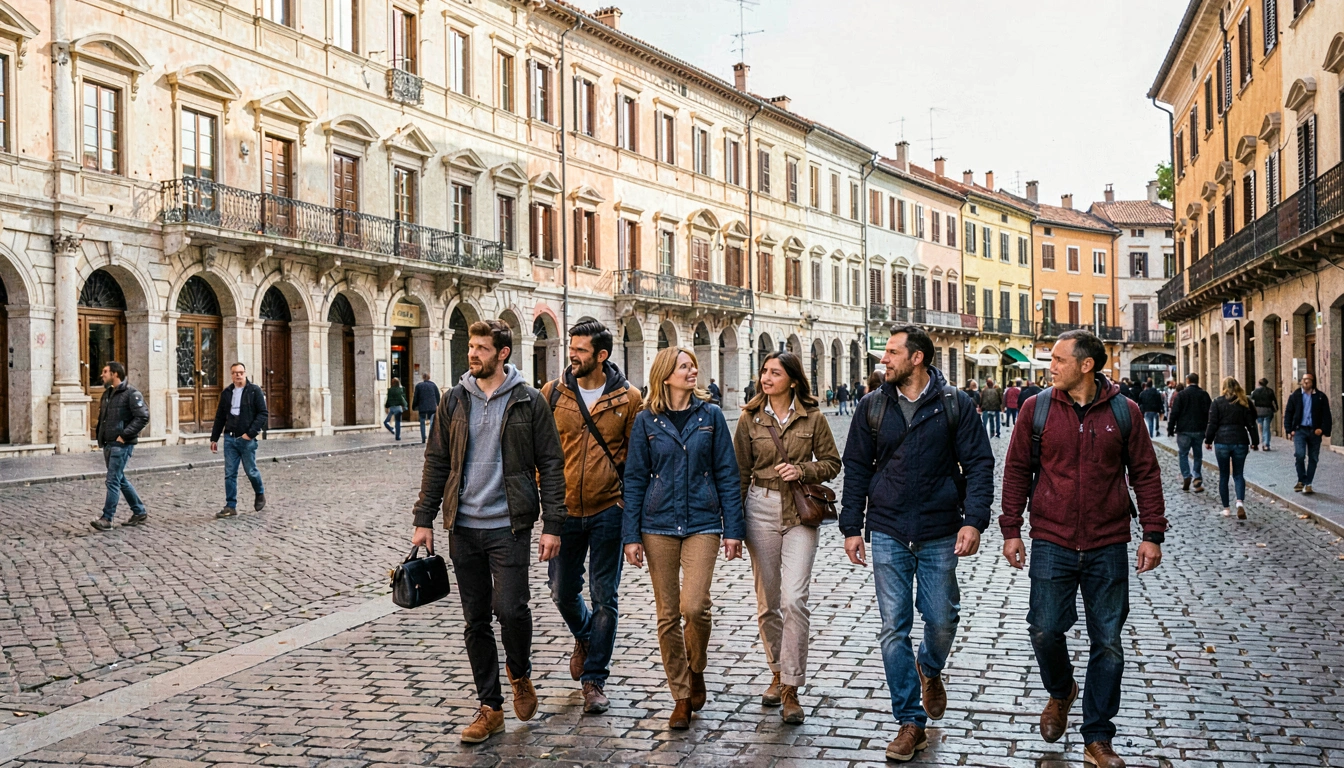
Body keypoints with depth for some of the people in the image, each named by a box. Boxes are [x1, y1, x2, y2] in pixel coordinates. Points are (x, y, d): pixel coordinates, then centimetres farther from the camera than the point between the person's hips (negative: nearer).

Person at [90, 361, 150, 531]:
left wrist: (124, 435, -20)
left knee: (113, 481, -8)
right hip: (108, 444, 9)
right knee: (120, 480, 14)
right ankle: (140, 512, 23)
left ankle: (107, 519, -5)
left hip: (121, 445, -9)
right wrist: (101, 437, 11)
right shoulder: (108, 393, 15)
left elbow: (143, 417, -20)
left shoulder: (131, 393, -12)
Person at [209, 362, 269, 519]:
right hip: (229, 438, 4)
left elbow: (263, 414, -8)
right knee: (230, 474, 1)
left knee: (251, 471, 4)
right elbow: (220, 417, 17)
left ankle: (260, 493, 31)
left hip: (247, 439, -4)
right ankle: (231, 506, 5)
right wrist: (214, 438, 14)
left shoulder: (254, 391, -3)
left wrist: (251, 433, -15)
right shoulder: (226, 393, 11)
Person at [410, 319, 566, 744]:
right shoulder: (454, 401, 7)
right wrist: (424, 520, 5)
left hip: (508, 526, -3)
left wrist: (553, 525, -8)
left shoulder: (529, 402, -2)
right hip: (463, 527, 4)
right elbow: (436, 462, 10)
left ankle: (519, 673, 18)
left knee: (510, 608, -14)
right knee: (476, 621, 8)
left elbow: (551, 465, -2)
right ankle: (490, 708, 19)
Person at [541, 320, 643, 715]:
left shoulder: (628, 398, -3)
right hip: (564, 509, 2)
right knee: (563, 591, 11)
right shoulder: (553, 394, 1)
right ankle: (584, 636, 44)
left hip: (608, 510, -2)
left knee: (604, 598, 3)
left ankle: (594, 679, 16)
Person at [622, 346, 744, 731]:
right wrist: (631, 535, -1)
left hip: (702, 523, -1)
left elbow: (727, 475, 3)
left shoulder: (710, 415, 3)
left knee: (694, 605, -15)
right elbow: (635, 480, 5)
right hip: (658, 525, 1)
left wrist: (733, 529, -2)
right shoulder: (647, 421, 3)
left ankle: (696, 671, 14)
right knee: (667, 614, 5)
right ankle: (681, 696, 19)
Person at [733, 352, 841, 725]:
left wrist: (802, 470, -12)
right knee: (767, 602, 10)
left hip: (800, 513, -2)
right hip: (761, 508, 2)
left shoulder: (812, 418, 0)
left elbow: (832, 463, 7)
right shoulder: (750, 418, 4)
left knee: (794, 599, -12)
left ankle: (791, 689, -5)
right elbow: (740, 471, 7)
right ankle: (777, 673, 30)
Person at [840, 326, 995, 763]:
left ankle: (930, 669, 42)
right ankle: (911, 723, 11)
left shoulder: (955, 404, -2)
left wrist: (973, 521, -14)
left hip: (939, 534, -1)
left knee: (942, 619, 6)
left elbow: (978, 464, -3)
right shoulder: (873, 407, 5)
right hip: (888, 534, 2)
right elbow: (857, 469, 8)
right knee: (894, 629, 1)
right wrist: (851, 527, 4)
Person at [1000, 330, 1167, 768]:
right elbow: (1017, 469, 5)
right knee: (1045, 630, -1)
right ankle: (1060, 692, 32)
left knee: (1107, 643, 5)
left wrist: (1153, 534, 1)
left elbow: (1145, 473, 5)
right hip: (1052, 542, 0)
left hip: (1108, 546, 0)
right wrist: (1011, 530, 3)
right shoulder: (1036, 408, -1)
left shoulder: (1124, 412, -1)